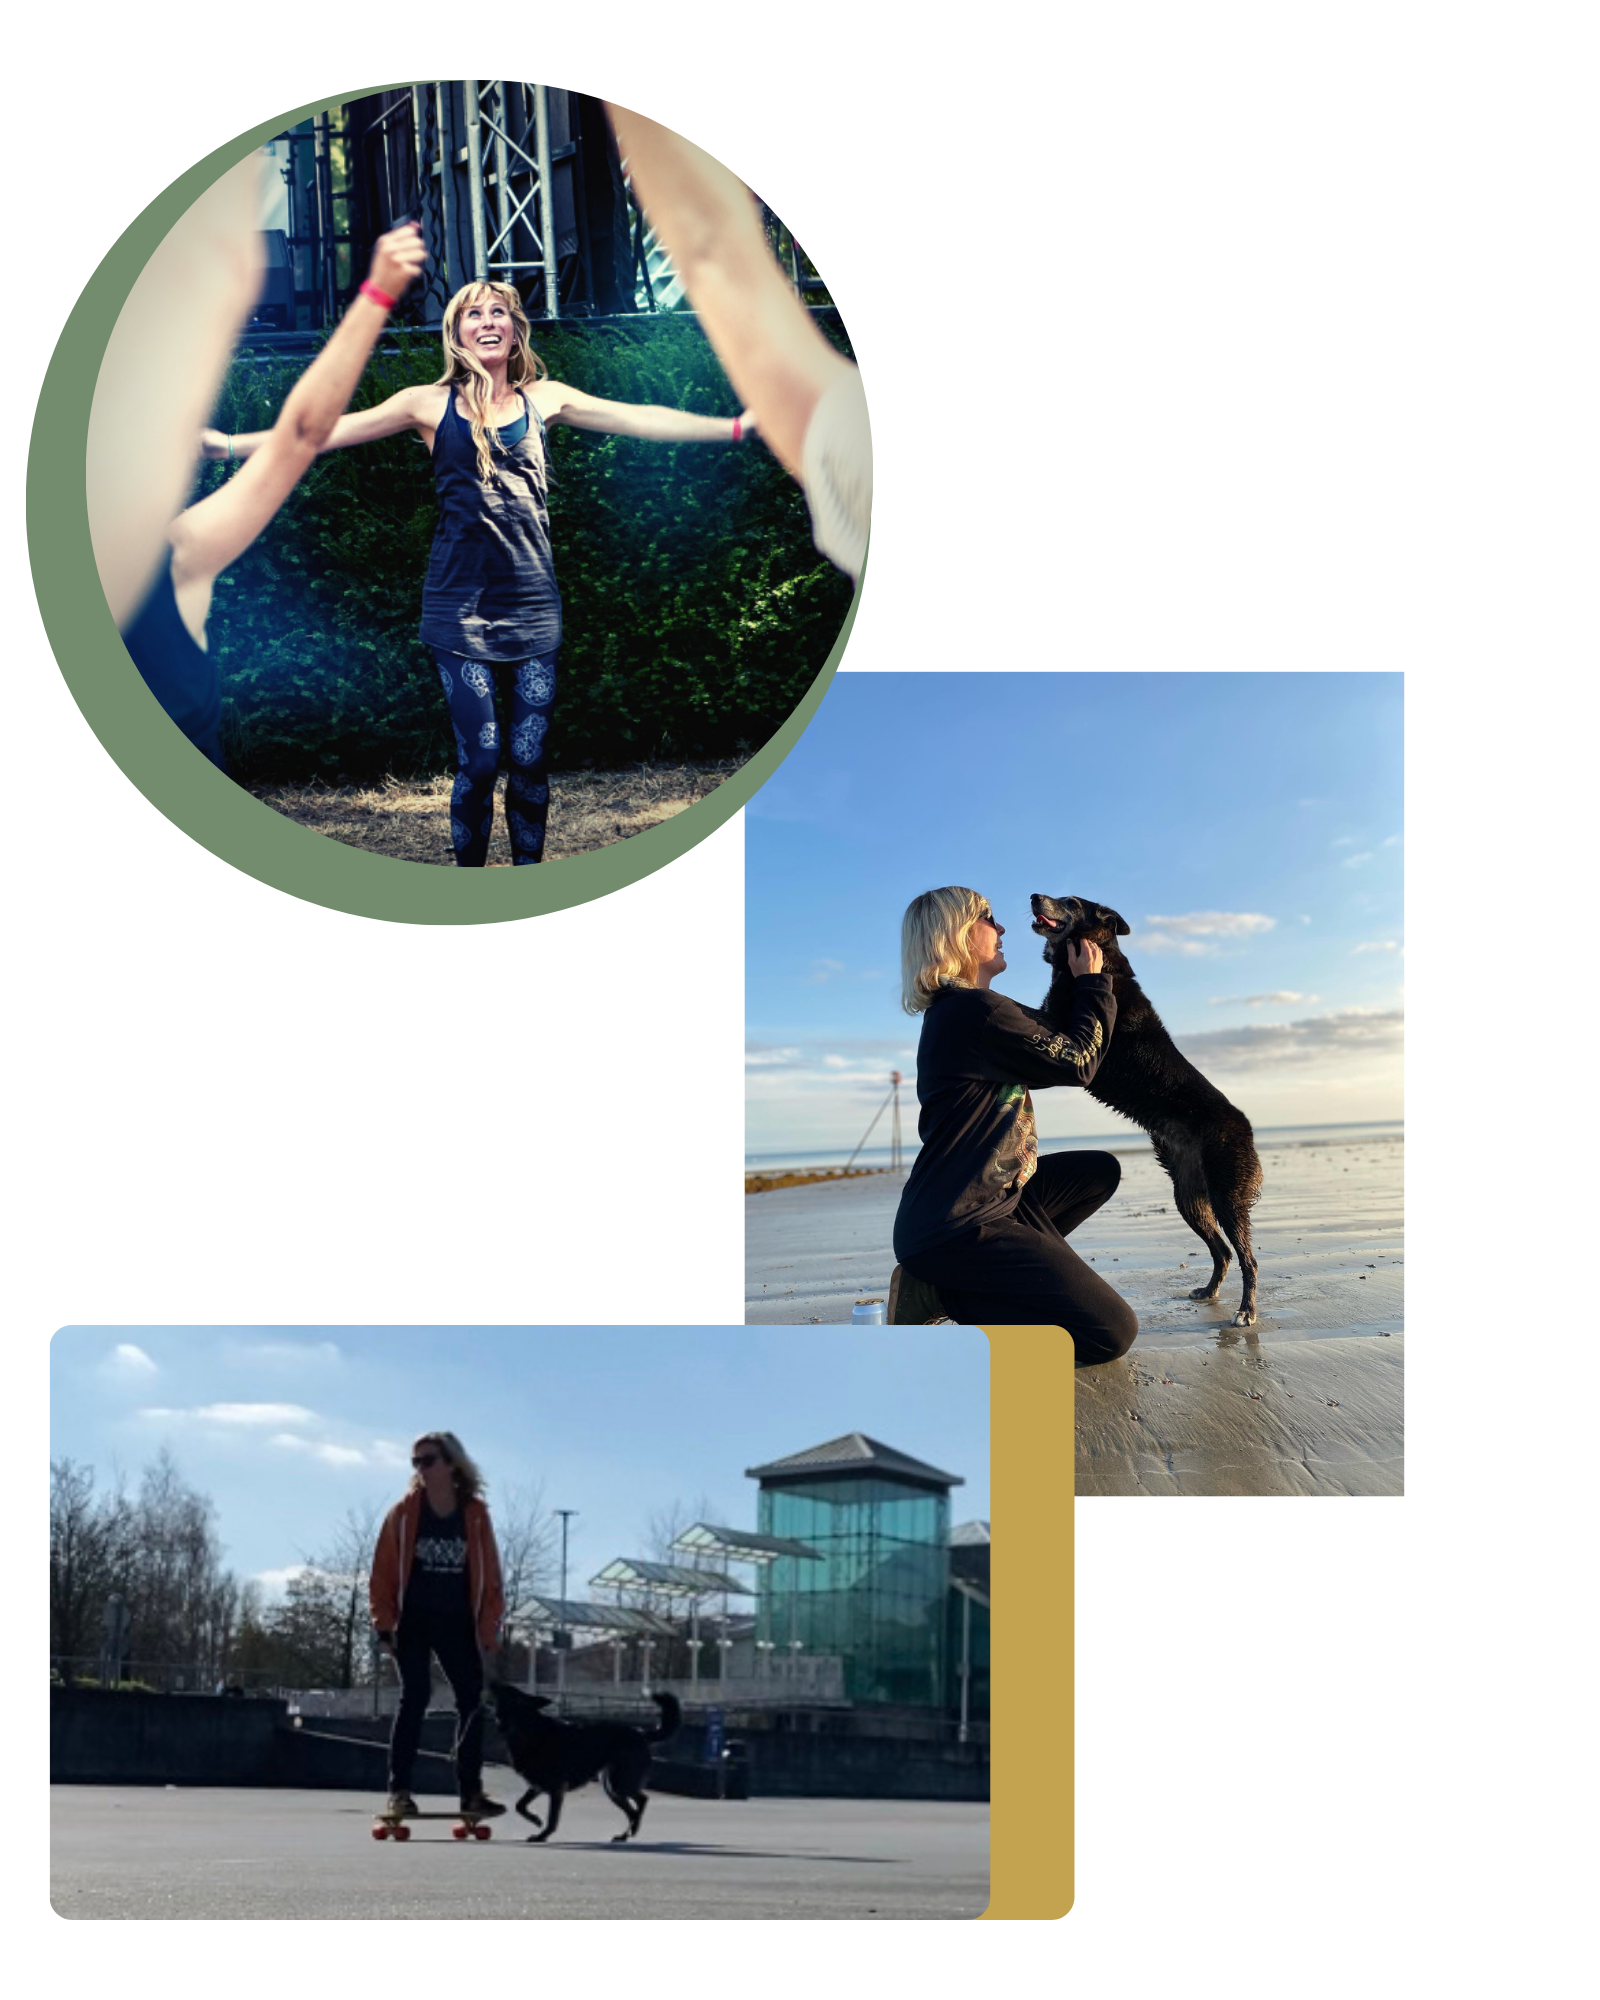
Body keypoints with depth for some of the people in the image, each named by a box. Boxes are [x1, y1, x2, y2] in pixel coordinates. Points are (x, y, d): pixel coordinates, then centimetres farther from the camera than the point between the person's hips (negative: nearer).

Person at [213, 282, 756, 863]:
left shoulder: (543, 398, 9)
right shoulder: (431, 403, 3)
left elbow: (638, 420, 8)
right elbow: (331, 431, 0)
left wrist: (738, 425, 3)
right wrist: (229, 445, -8)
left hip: (532, 606, 2)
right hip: (461, 604, -2)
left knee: (529, 757, 1)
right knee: (479, 758, -6)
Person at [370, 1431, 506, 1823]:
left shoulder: (475, 1515, -2)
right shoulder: (404, 1512, -4)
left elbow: (489, 1574, 2)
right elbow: (384, 1571, -2)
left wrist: (489, 1628, -2)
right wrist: (384, 1624, -6)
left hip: (458, 1621, 2)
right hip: (413, 1619, -2)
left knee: (472, 1701, 1)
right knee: (414, 1697, -9)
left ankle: (471, 1791, 10)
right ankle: (399, 1789, -4)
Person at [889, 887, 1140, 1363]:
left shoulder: (953, 1011, 14)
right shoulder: (977, 1011, -18)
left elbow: (1048, 1055, 25)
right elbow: (1078, 1063, -5)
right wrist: (1093, 983, 8)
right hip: (956, 1226, -11)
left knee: (1102, 1171, 23)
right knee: (1111, 1333, -14)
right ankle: (941, 1291, -6)